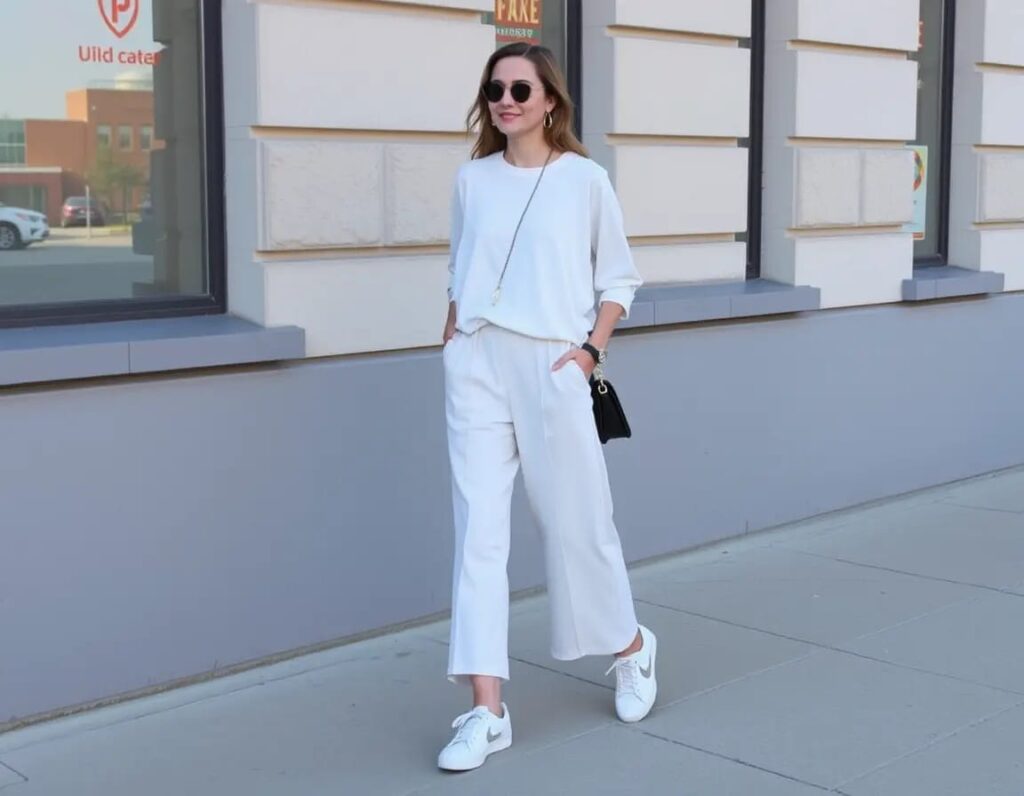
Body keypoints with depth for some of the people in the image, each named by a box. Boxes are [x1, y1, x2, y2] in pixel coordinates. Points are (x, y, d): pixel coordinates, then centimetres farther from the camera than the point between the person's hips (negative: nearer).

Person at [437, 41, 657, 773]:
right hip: (475, 367, 3)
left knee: (577, 522, 7)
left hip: (550, 366, -3)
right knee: (478, 531, -2)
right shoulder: (472, 179, 9)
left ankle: (632, 648, 34)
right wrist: (451, 347, 9)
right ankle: (487, 711, 1)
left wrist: (591, 350, -6)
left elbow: (618, 280, 5)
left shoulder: (585, 179, 0)